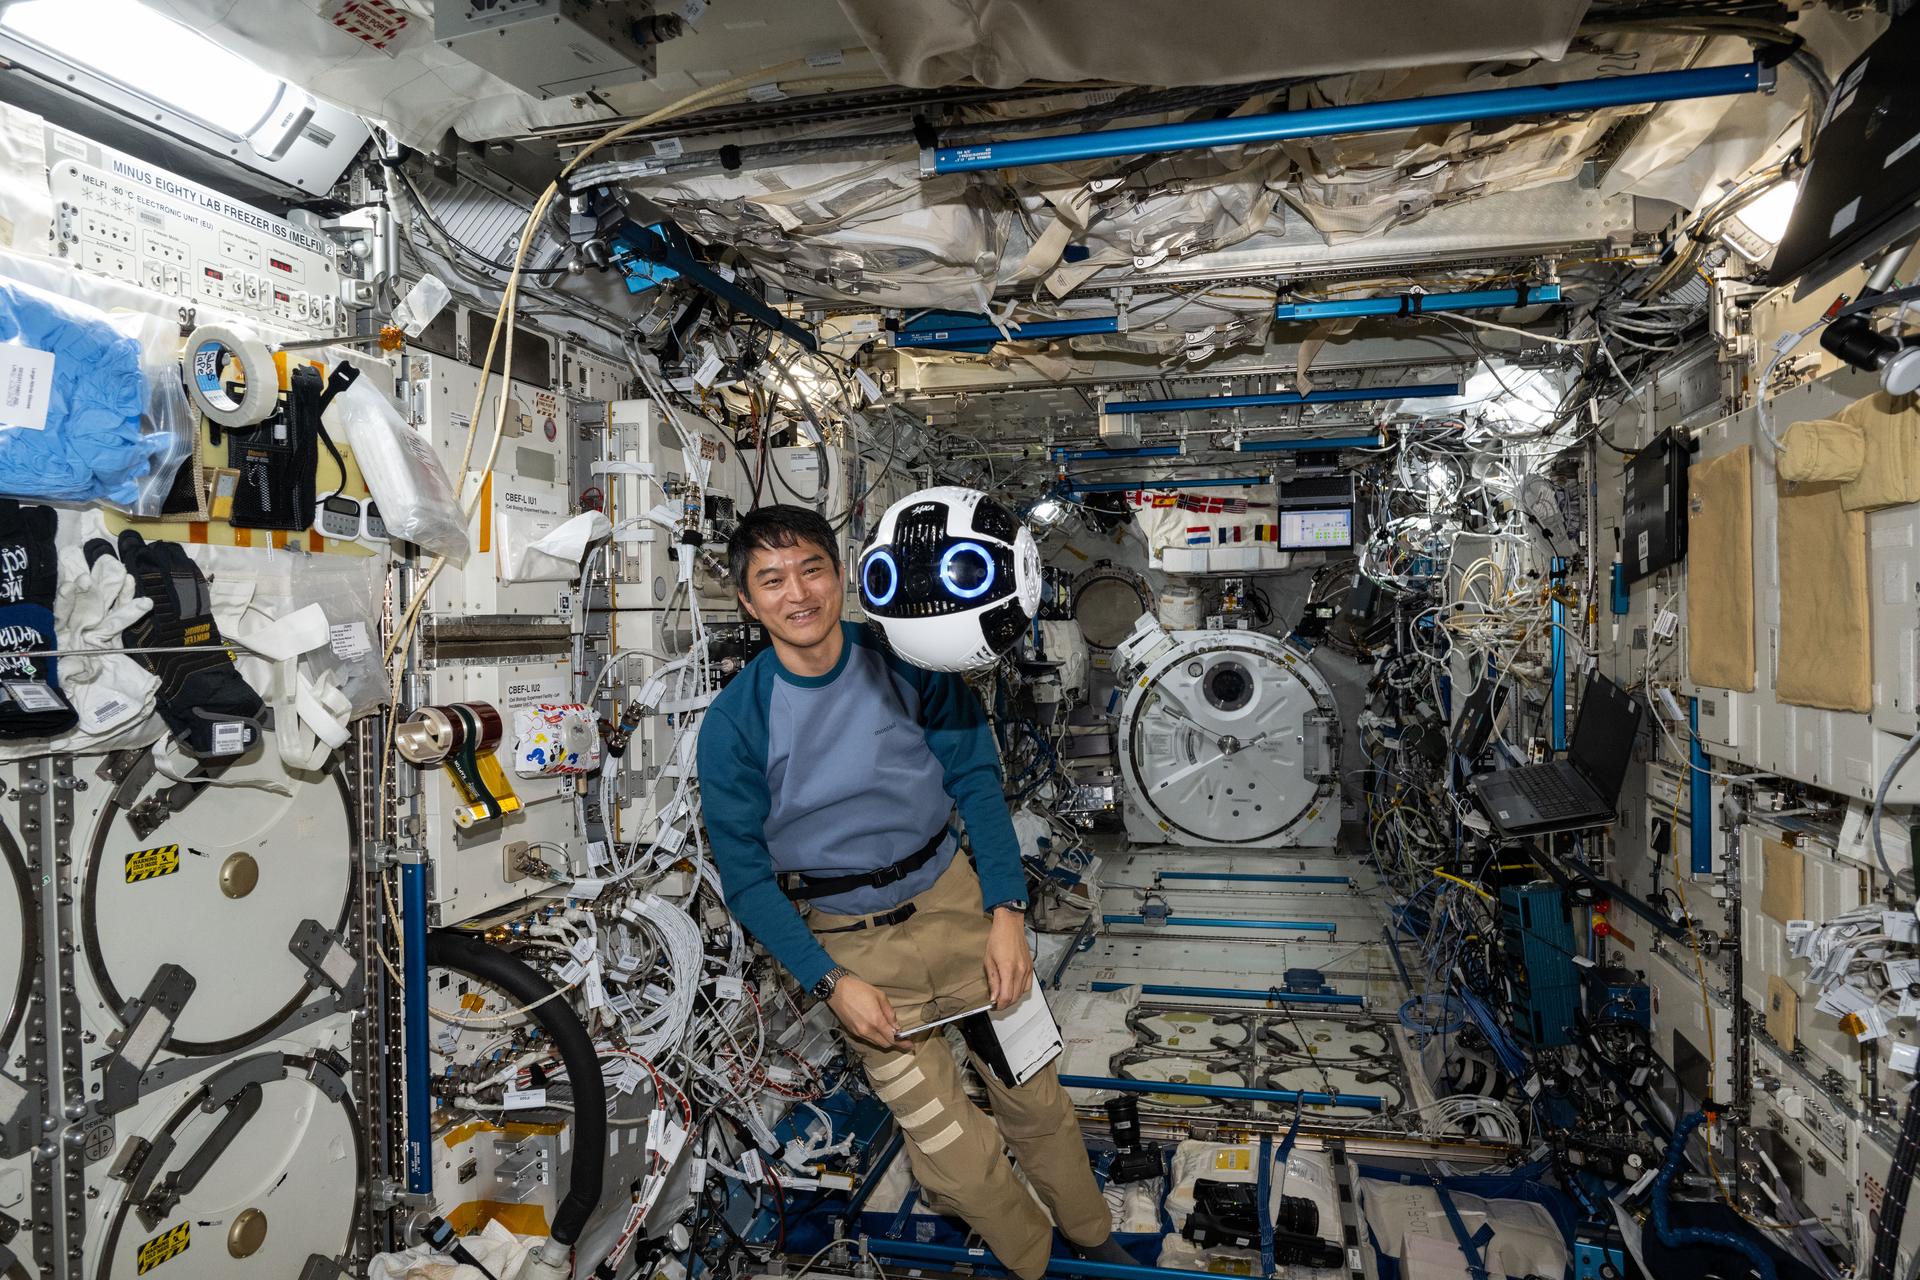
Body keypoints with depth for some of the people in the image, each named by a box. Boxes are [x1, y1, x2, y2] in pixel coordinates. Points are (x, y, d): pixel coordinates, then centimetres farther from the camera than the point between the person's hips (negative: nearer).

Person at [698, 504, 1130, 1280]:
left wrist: (1005, 911, -12)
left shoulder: (907, 663, -8)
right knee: (956, 1157, 1)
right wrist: (831, 984, -13)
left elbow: (975, 779, -3)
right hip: (851, 943, -1)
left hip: (954, 896, 2)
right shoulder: (735, 723, -12)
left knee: (1035, 1096, 12)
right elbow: (745, 875, -6)